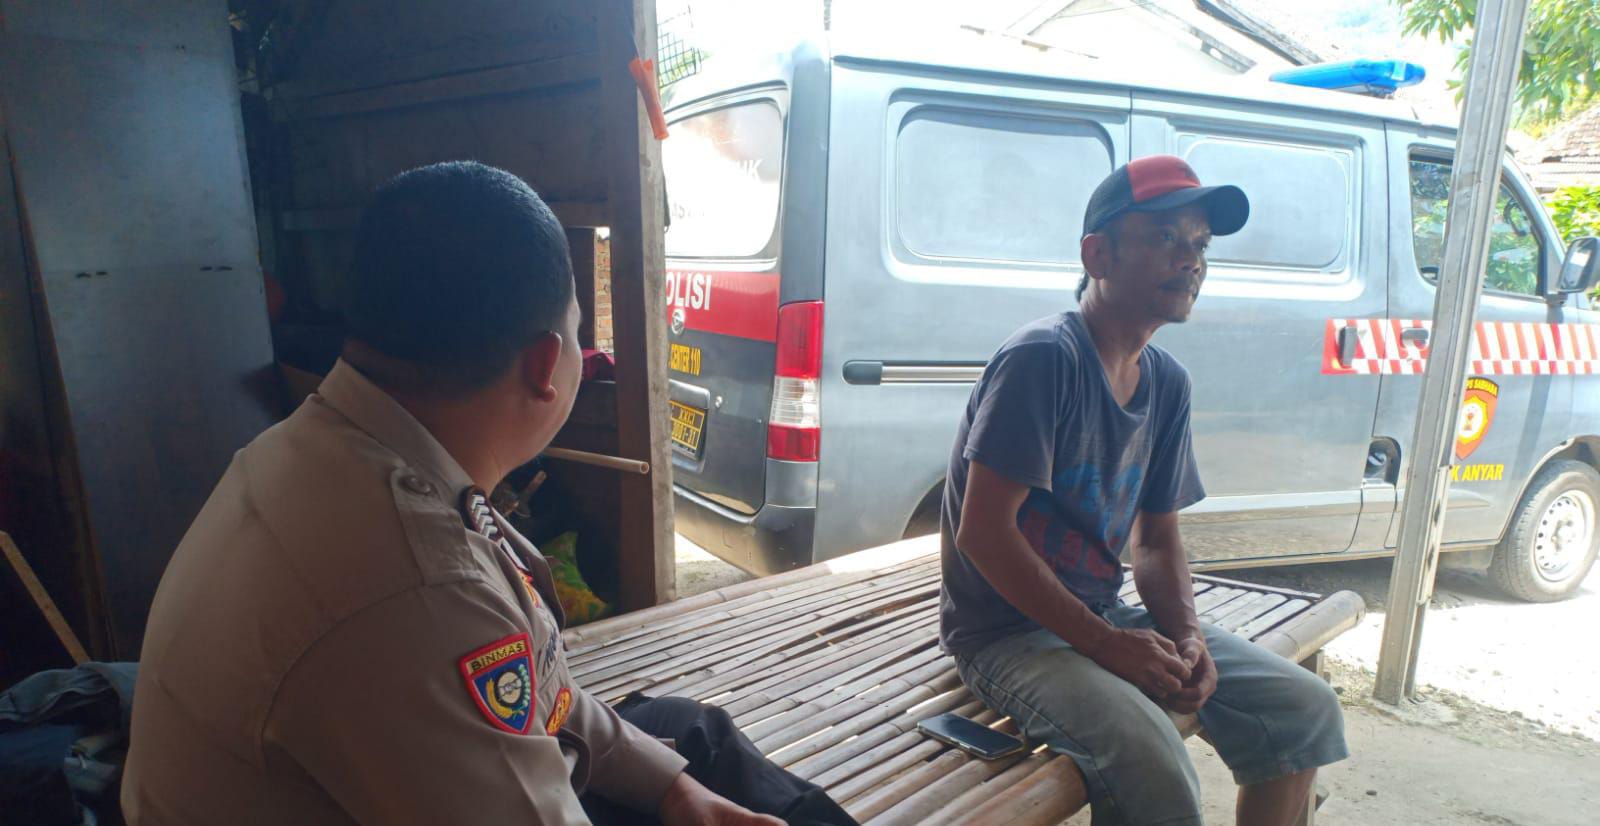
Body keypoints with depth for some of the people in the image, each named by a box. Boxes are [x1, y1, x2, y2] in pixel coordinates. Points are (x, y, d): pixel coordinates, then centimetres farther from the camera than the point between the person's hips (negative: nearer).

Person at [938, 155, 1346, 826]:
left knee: (1305, 708, 4)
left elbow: (1157, 538, 11)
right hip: (1007, 632, -8)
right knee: (1155, 771, -29)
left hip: (1106, 615, 8)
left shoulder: (1166, 382, 5)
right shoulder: (1042, 358, -20)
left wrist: (1187, 635, -7)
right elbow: (984, 533, -24)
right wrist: (1105, 643, -20)